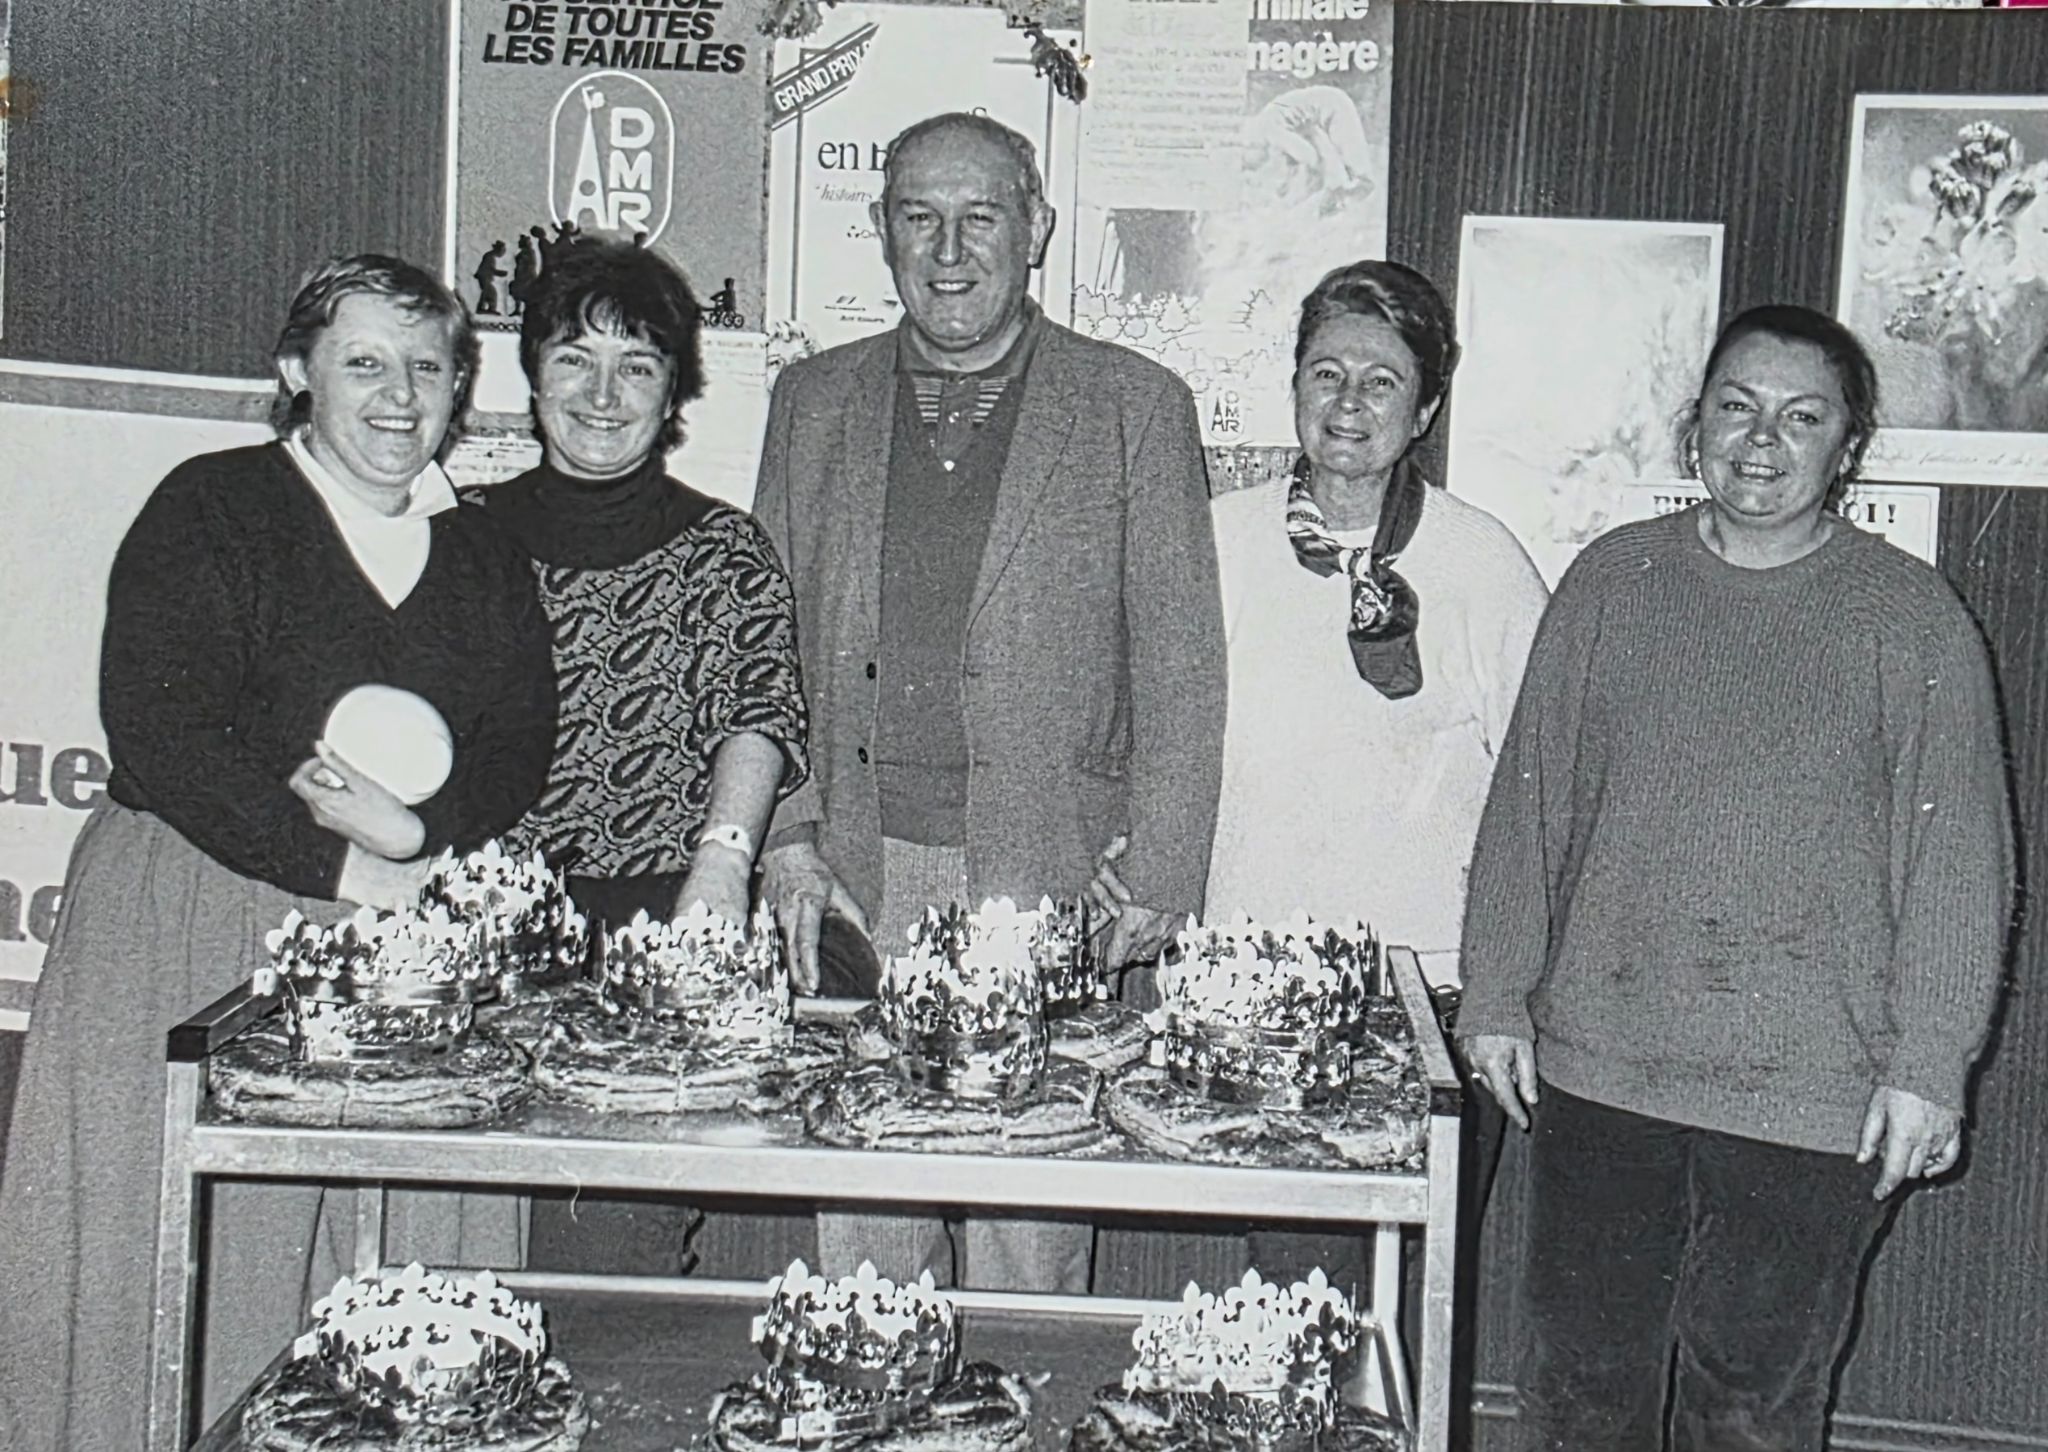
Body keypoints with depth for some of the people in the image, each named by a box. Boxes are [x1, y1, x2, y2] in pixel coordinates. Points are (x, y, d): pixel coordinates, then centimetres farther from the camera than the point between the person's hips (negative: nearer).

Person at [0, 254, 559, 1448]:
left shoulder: (485, 560, 16)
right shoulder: (209, 511, 1)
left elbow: (520, 750, 7)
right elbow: (157, 732, -10)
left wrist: (415, 832, -14)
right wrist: (349, 873, -13)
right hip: (189, 924, -3)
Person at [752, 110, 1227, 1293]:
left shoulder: (1137, 408, 5)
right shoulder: (815, 404, 14)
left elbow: (1182, 675, 3)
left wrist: (1156, 882, -5)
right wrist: (785, 841, 2)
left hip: (1048, 889, -2)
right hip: (853, 884, 3)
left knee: (1032, 1260, 0)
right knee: (854, 1252, 5)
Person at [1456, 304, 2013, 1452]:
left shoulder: (1917, 622, -3)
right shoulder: (1610, 582, 5)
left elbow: (1958, 860, -3)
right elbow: (1527, 802, 8)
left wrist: (1930, 1063, -6)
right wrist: (1499, 997, 6)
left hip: (1809, 1097, -2)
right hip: (1595, 1066, 3)